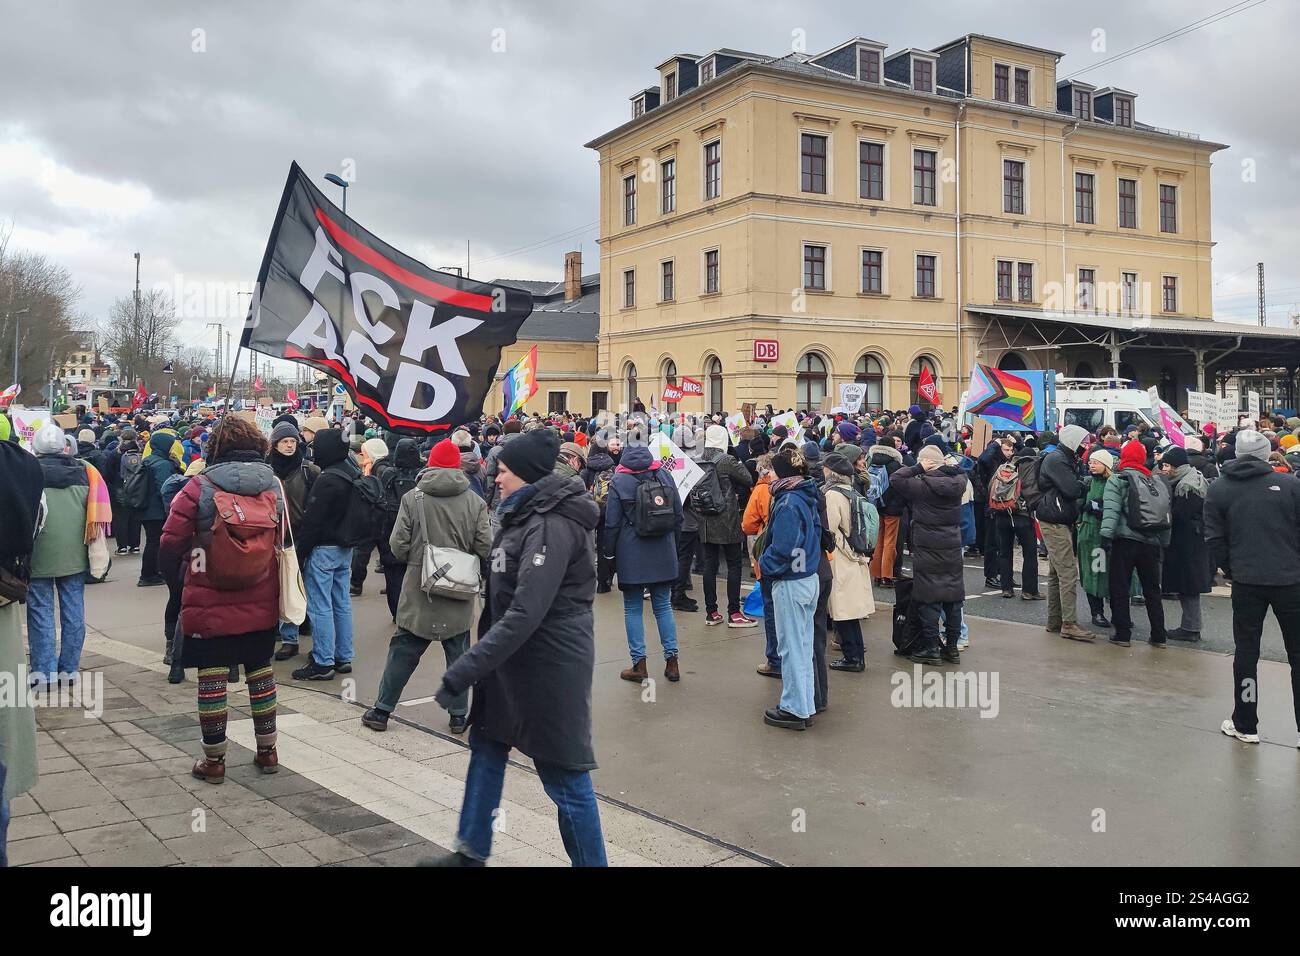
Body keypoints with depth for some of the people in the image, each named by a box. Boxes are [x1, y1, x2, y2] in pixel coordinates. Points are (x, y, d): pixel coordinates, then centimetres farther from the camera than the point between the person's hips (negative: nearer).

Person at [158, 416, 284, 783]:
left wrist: (187, 554, 8)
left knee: (212, 677, 6)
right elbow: (283, 540, 9)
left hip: (210, 604, -3)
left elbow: (170, 545, -12)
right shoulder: (274, 485, -1)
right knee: (260, 670, 16)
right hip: (261, 604, 4)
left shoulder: (201, 487, -13)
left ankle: (213, 759, 15)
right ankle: (267, 750, 25)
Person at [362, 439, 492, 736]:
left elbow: (397, 545, -8)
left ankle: (381, 710, 19)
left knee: (403, 651, 11)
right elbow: (485, 547, -8)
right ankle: (459, 715, 17)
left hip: (418, 589, 0)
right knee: (458, 653, 12)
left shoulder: (413, 498, -8)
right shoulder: (474, 501, -7)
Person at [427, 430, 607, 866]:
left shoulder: (551, 526, -22)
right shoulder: (527, 516, 10)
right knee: (486, 747, 20)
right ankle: (471, 852, 36)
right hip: (514, 659, 10)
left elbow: (524, 615, -29)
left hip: (548, 666, -10)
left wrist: (461, 673, -29)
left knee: (565, 777, 0)